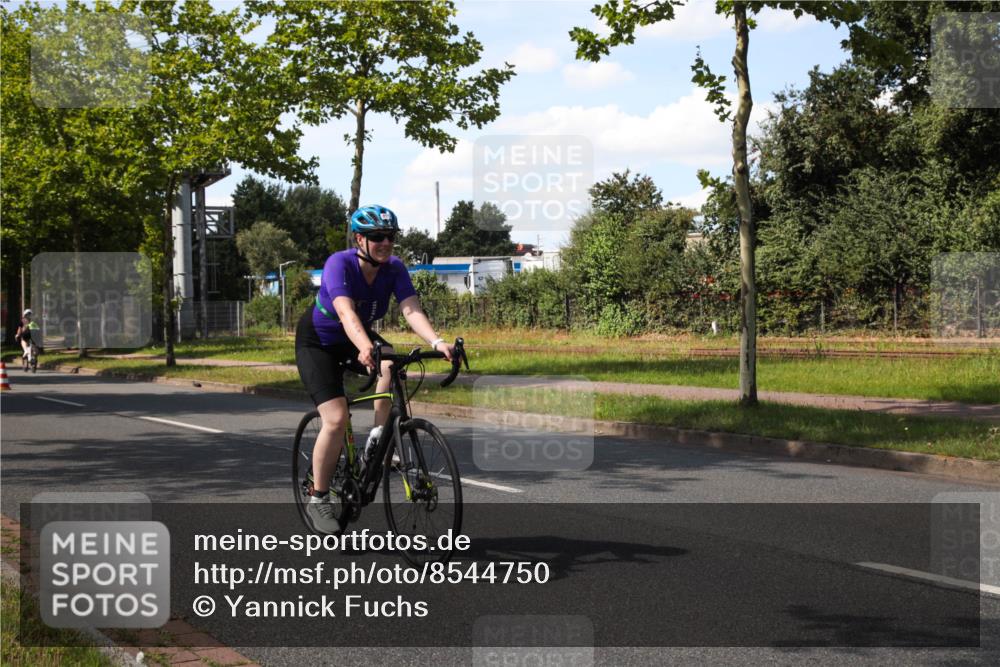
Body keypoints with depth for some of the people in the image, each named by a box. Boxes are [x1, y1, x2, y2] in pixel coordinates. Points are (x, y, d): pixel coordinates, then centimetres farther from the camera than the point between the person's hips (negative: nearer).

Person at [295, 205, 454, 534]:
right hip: (317, 341, -5)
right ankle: (318, 500, -2)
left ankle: (377, 440, -15)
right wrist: (365, 348, -62)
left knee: (392, 363, -29)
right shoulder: (339, 263, -30)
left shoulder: (394, 268, -17)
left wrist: (436, 342, -47)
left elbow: (411, 309, -29)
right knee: (336, 418, -17)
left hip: (357, 338, 5)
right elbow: (346, 312, -45)